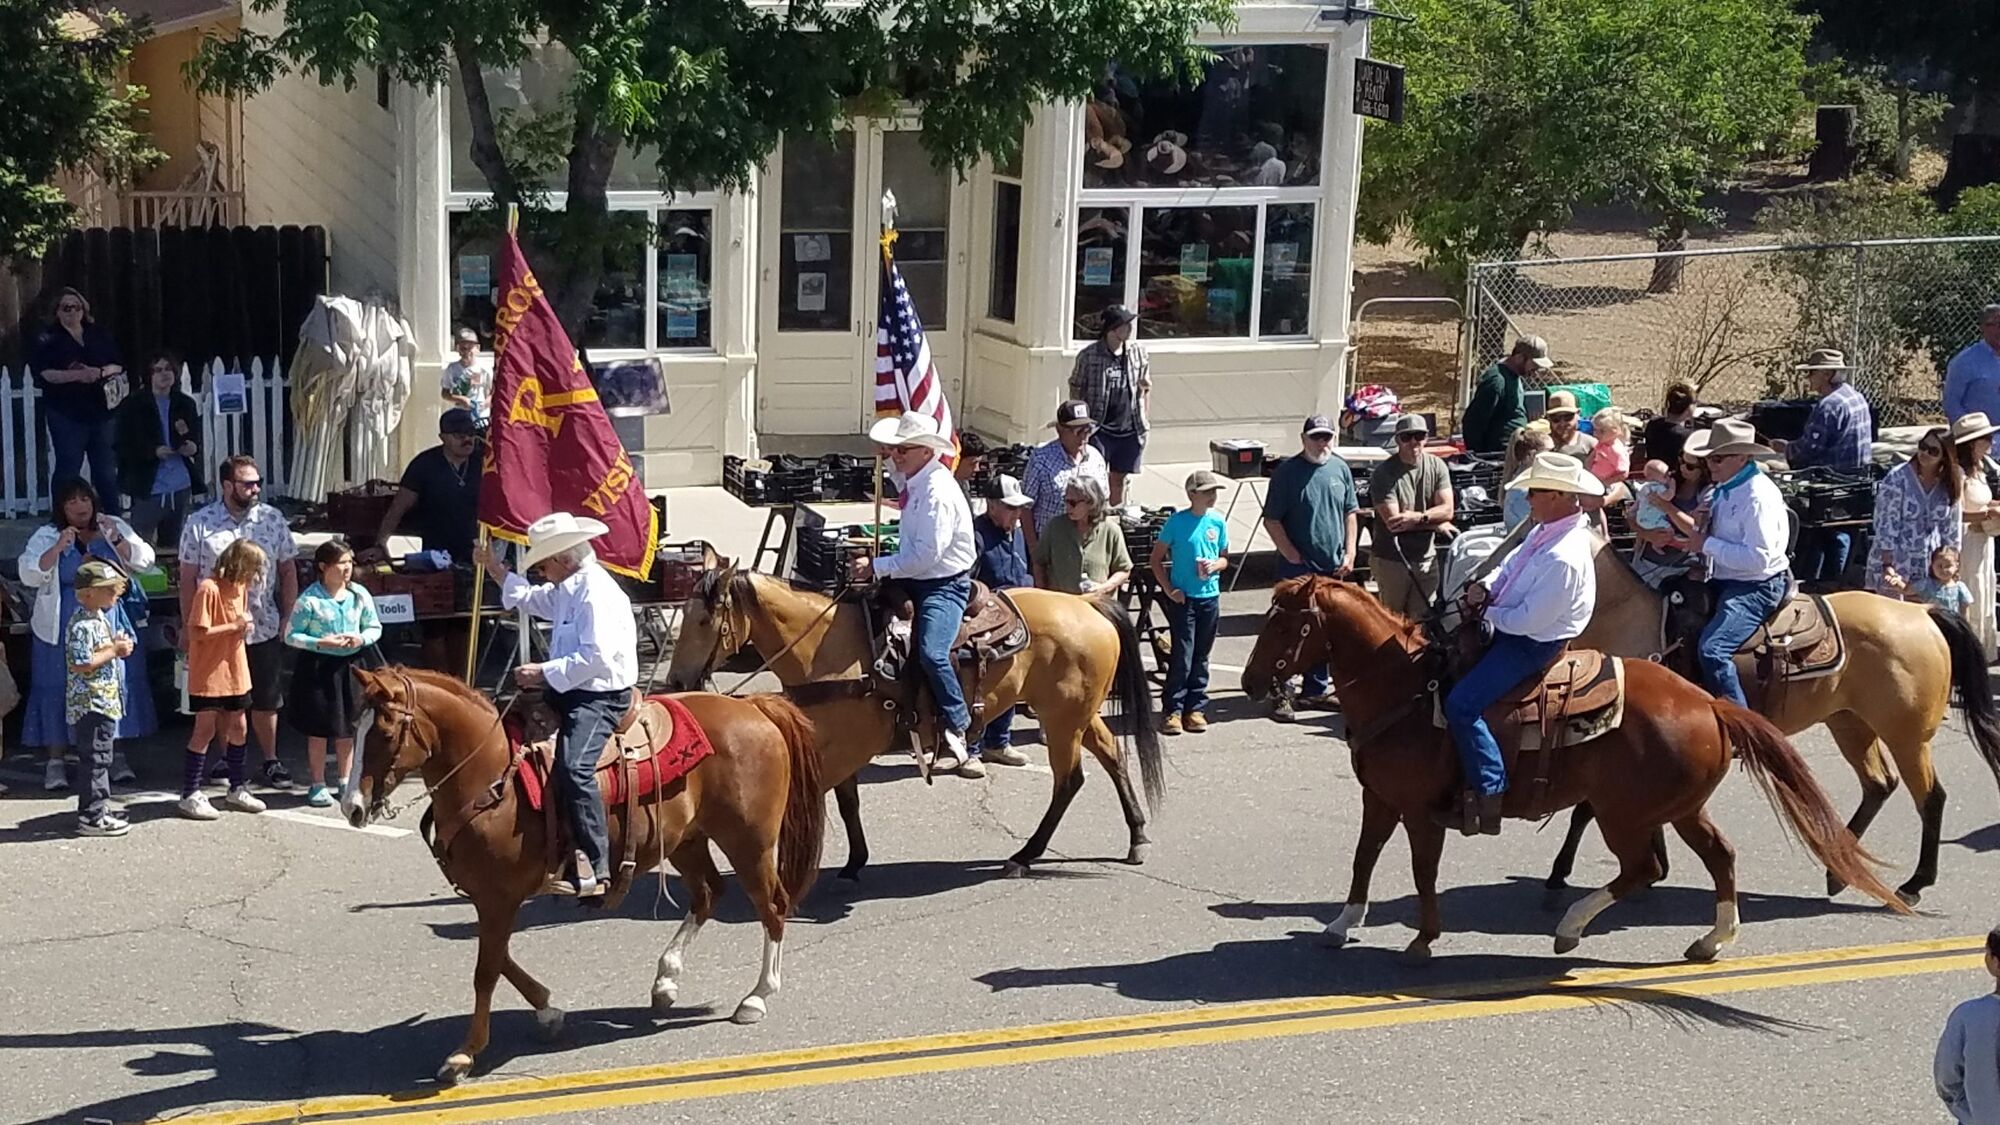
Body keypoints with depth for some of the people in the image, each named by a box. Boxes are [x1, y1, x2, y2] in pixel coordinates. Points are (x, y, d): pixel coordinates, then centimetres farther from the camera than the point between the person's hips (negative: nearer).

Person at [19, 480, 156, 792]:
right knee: (60, 689, -1)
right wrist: (58, 548, -22)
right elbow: (30, 575, -11)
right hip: (65, 628, -2)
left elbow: (144, 560, -1)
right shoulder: (46, 537, 0)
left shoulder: (115, 527, 6)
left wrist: (116, 540, -16)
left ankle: (114, 753, 17)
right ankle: (55, 761, 6)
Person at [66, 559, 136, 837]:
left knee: (100, 759, 17)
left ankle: (97, 808, 26)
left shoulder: (100, 618, 12)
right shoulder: (82, 626, -20)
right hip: (90, 704, -10)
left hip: (105, 702, 10)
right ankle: (92, 817, -1)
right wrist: (114, 651, -19)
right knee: (96, 759, -6)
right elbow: (80, 665, -26)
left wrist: (117, 645, 6)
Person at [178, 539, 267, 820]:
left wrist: (246, 625, 1)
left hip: (235, 672, 8)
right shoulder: (209, 589, -19)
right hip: (209, 673, -8)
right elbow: (197, 632, -24)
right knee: (206, 730, -5)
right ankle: (190, 795, 1)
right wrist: (233, 627, -22)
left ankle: (238, 789, 26)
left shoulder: (241, 588, 7)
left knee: (236, 728, 14)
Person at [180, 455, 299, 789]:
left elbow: (287, 571, 8)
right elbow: (188, 579, -2)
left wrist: (289, 616, 3)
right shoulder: (200, 524, -5)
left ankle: (270, 761, 21)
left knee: (266, 701, 9)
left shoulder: (272, 519, 2)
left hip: (264, 628, 2)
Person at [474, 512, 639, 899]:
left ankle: (595, 869, -35)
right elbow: (530, 597, 39)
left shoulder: (595, 590, -16)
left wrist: (544, 673, -21)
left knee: (574, 766, -31)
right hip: (569, 693, 11)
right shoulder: (567, 589, 17)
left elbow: (596, 657, -25)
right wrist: (495, 568, 35)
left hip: (601, 696, -11)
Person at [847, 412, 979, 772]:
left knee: (931, 651, -27)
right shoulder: (915, 482, 8)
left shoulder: (938, 492, -20)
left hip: (945, 585, -10)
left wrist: (877, 567, -20)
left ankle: (955, 733, -17)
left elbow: (927, 555, -24)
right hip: (915, 581, 10)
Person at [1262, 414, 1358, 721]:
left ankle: (1316, 689, 26)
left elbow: (1350, 513, 14)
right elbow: (1272, 520, -9)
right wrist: (1294, 557, -13)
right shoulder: (1288, 471, -9)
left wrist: (1349, 554, 4)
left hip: (1334, 568, 6)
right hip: (1298, 567, -5)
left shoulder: (1340, 469, 6)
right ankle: (1283, 694, 2)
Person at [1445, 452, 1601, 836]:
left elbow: (1527, 619, -27)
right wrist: (1487, 589, -4)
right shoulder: (1547, 531, 1)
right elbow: (1510, 568, 15)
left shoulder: (1564, 558, -30)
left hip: (1532, 646, -11)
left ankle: (1488, 796, -19)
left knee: (1461, 704, -21)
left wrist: (1489, 613, -11)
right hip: (1512, 630, 11)